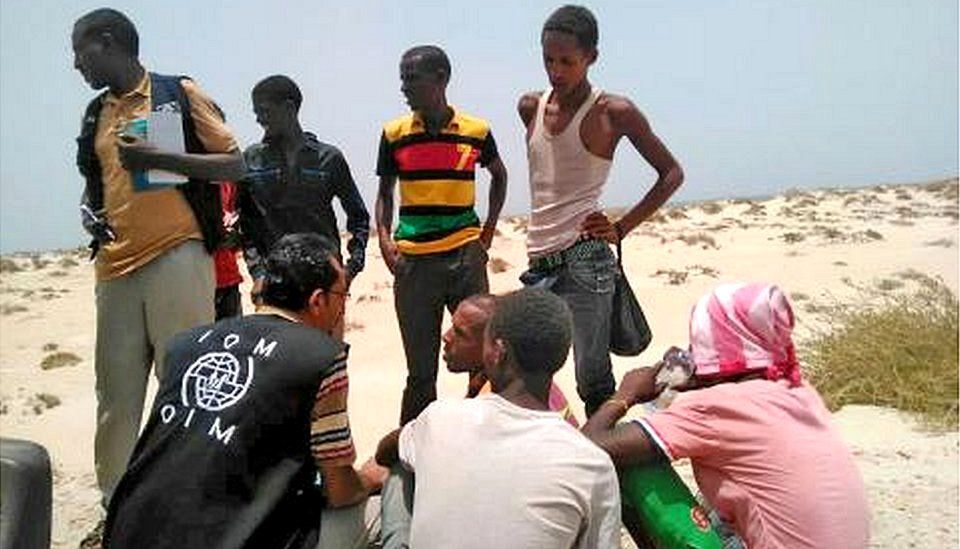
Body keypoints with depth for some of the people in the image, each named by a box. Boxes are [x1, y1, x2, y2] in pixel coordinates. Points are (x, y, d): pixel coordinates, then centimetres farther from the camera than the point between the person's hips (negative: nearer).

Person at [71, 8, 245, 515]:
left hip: (176, 257, -5)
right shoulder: (95, 113, 20)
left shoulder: (179, 93, 3)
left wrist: (157, 158, -12)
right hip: (115, 267, 6)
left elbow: (234, 165, -2)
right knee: (116, 394, 8)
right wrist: (88, 211, 7)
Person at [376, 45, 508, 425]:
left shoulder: (476, 131, 2)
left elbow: (499, 176, 19)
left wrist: (488, 232, 10)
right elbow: (384, 192, 13)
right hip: (413, 262, 0)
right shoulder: (394, 134, 3)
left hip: (465, 255, 0)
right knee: (421, 370, 6)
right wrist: (384, 238, -3)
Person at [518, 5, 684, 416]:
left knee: (593, 380, -4)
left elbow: (671, 173, 2)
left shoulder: (614, 112, -3)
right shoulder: (531, 107, 13)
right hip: (538, 262, 6)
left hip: (583, 262, -6)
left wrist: (622, 228, -4)